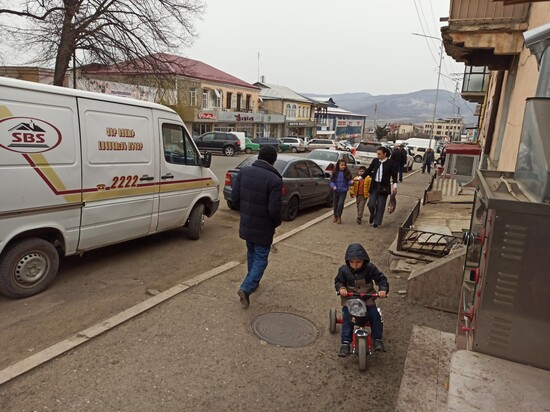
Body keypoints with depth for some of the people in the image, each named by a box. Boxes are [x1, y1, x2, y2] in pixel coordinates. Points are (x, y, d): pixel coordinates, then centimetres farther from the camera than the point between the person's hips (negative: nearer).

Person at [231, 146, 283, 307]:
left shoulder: (244, 172, -4)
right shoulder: (275, 180, -21)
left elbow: (234, 197, -1)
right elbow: (274, 209, -23)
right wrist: (278, 222, -2)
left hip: (246, 224, 6)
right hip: (263, 228, -5)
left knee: (251, 253, 25)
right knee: (261, 258, 8)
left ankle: (253, 283, 39)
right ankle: (246, 288, -6)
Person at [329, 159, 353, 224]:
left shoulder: (347, 173, -6)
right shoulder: (335, 172, -4)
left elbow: (349, 181, -4)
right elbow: (331, 181, 1)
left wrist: (351, 182, -26)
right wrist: (333, 186, -16)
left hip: (343, 191, -2)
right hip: (336, 191, 2)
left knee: (340, 204, -13)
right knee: (335, 204, 11)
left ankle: (339, 217, 7)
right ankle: (335, 216, 32)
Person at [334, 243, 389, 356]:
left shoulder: (370, 268, -11)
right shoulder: (344, 270, -10)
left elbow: (381, 278, -4)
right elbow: (338, 281, 1)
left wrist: (383, 289, -21)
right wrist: (341, 288, -21)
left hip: (367, 298, 1)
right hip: (349, 299, 0)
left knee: (375, 316, -14)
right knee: (346, 319, -16)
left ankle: (378, 339, 5)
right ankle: (345, 343, -9)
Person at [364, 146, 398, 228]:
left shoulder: (391, 163, -6)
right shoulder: (375, 161, 2)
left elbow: (394, 175, -3)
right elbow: (368, 170, 10)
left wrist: (395, 186, -9)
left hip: (384, 187, -2)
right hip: (374, 186, 2)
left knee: (380, 205, 4)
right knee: (371, 204, -4)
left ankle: (376, 222, 18)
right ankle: (372, 215, 28)